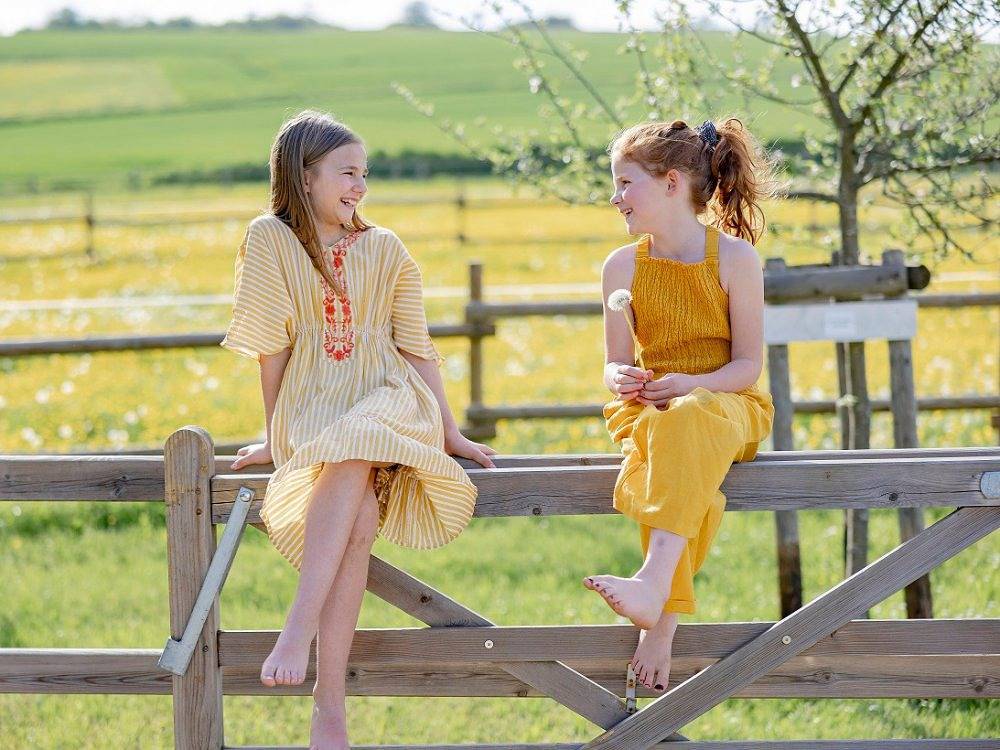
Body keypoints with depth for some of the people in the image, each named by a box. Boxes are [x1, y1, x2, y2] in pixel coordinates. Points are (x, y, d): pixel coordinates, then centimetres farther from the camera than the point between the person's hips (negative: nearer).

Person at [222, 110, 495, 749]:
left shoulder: (385, 249, 10)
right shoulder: (270, 240, 3)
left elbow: (416, 347, 13)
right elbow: (270, 347, 2)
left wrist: (451, 433, 11)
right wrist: (271, 435, 3)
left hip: (388, 399, 1)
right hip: (309, 407, -1)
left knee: (349, 459, -37)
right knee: (359, 515, -32)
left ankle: (300, 628, -42)